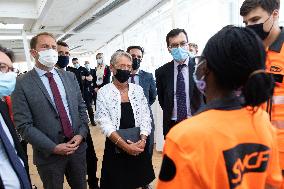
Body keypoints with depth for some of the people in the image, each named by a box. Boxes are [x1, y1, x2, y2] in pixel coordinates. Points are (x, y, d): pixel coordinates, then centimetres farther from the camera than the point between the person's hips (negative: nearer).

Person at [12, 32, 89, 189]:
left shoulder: (70, 77, 4)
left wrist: (81, 134, -7)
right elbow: (23, 125, -12)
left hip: (78, 146, 4)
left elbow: (81, 107, 6)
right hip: (49, 154, -3)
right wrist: (53, 148, -16)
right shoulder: (22, 83, -10)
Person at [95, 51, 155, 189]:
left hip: (139, 146, 3)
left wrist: (142, 140, -15)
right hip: (115, 147, -2)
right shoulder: (103, 92, -7)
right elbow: (105, 123, -12)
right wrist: (125, 145, -19)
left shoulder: (138, 90, 2)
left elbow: (145, 117, 0)